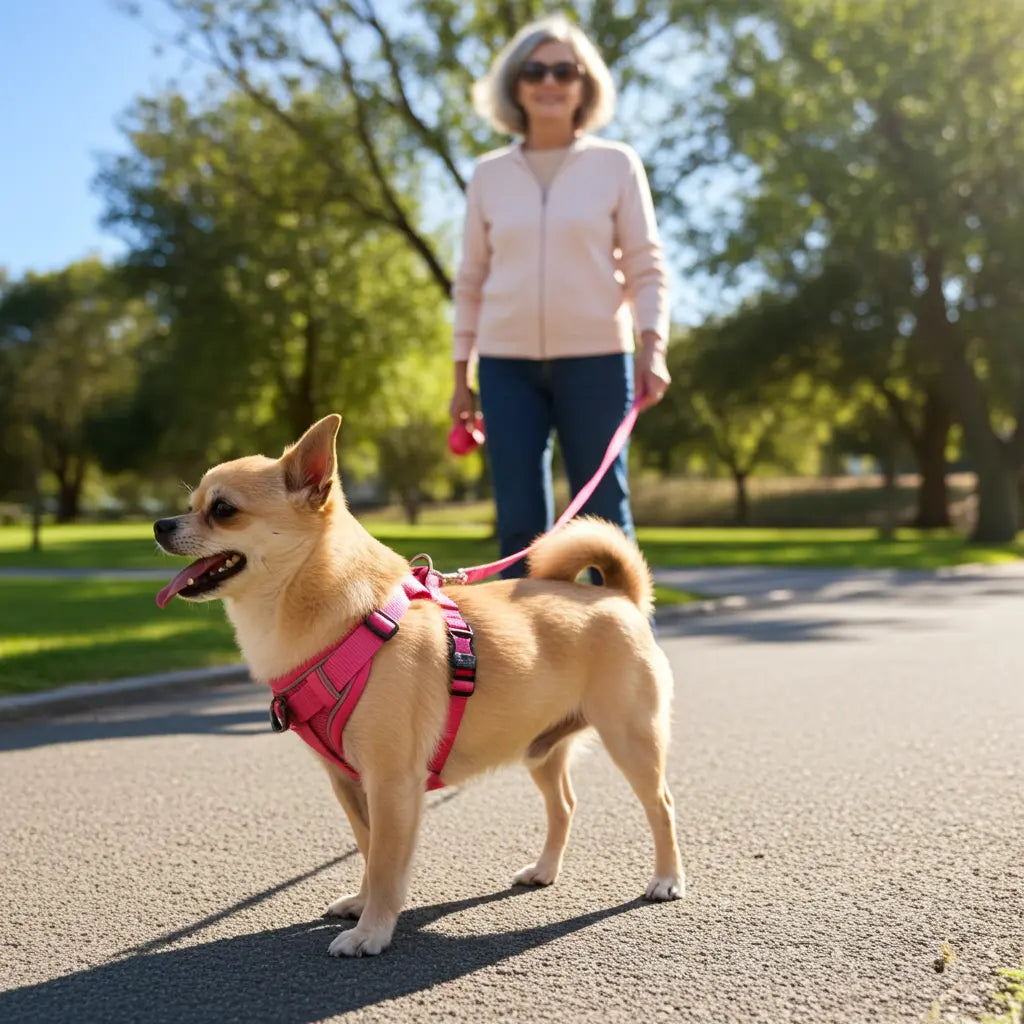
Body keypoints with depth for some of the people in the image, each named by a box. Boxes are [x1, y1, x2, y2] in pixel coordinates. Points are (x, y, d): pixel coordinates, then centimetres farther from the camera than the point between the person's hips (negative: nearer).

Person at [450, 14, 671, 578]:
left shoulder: (616, 164, 4)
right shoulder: (489, 174, 9)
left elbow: (645, 268, 2)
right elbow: (471, 280, 12)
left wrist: (652, 348, -12)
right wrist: (461, 376, 9)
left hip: (596, 360, -1)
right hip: (507, 363, 2)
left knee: (604, 518, 2)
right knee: (519, 522, 0)